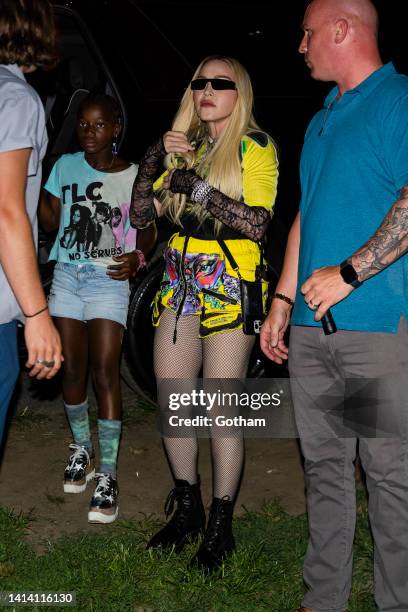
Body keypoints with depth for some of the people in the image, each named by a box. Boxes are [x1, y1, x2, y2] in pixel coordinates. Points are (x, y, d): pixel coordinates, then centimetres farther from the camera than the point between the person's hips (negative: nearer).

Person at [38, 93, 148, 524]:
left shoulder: (132, 176, -3)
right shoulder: (66, 166, 6)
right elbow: (51, 221, 6)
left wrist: (135, 259, -20)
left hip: (108, 281, -3)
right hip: (67, 275, 4)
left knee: (105, 373, -9)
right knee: (72, 370, 8)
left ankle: (107, 476, -6)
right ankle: (81, 449, 30)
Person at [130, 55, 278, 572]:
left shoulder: (254, 146, -2)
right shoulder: (186, 146, 15)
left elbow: (257, 223, -15)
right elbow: (141, 215, 9)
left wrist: (199, 188, -18)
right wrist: (154, 159, -3)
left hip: (230, 284, -6)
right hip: (180, 282, 6)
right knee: (169, 402, 8)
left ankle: (220, 526, 8)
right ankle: (187, 509, 25)